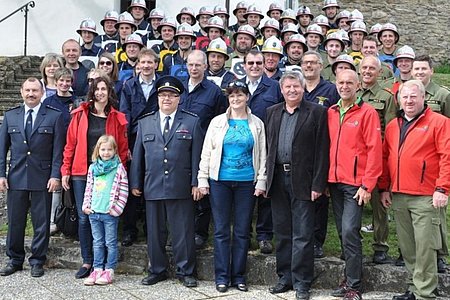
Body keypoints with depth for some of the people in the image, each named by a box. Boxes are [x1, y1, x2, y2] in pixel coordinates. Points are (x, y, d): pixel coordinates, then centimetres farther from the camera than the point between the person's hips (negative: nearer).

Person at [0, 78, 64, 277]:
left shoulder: (54, 117, 1)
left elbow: (58, 149, -2)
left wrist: (55, 175, -9)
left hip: (42, 177, -2)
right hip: (16, 177, 3)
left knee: (41, 222, 4)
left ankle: (37, 261, 16)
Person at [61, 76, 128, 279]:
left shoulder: (117, 118, 4)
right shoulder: (80, 114, 5)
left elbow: (122, 149, 4)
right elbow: (70, 144, 5)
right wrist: (65, 171, 0)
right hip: (81, 173, 1)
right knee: (84, 218, 3)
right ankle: (87, 261, 14)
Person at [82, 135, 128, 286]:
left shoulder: (119, 168, -4)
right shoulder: (93, 167, 9)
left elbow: (123, 191, -5)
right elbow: (88, 188, 14)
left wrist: (117, 208, -9)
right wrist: (86, 205, 7)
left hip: (110, 213, -4)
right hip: (94, 212, 4)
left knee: (111, 243, 3)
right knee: (97, 243, 11)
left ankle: (109, 271, 9)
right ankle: (97, 270, 17)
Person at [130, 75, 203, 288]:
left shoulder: (192, 122, 4)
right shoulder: (145, 123, 11)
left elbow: (197, 156, 0)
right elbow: (138, 155, 11)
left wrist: (196, 183, -6)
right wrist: (135, 183, 7)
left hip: (181, 188, -3)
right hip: (152, 188, 3)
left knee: (183, 232, 3)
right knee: (154, 232, 10)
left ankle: (185, 272, 16)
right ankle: (157, 270, 24)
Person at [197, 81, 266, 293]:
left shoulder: (256, 124, 6)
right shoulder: (217, 122, 6)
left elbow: (262, 155, 7)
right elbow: (206, 152, 5)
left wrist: (261, 181, 0)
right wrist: (203, 180, -1)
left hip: (246, 182, 0)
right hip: (220, 181, 0)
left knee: (242, 231, 5)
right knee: (221, 230, 3)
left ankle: (238, 276, 16)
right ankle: (222, 277, 12)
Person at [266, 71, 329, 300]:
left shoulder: (316, 112, -2)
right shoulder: (272, 112, 12)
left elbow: (321, 150, -6)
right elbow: (268, 146, 13)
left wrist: (318, 184, -11)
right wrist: (268, 178, 6)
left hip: (302, 180, -5)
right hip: (278, 178, 5)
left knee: (302, 234, -2)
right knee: (282, 232, 12)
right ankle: (285, 277, 24)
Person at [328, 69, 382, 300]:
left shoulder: (367, 112, -5)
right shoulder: (330, 113, 11)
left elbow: (374, 150, -9)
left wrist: (367, 185, -13)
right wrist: (324, 180, 8)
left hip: (355, 184, -5)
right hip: (334, 182, 6)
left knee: (350, 231, -11)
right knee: (343, 232, 11)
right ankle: (349, 279, 22)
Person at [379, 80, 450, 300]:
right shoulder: (393, 126, 15)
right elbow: (385, 157, 18)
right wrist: (384, 188, 13)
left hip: (425, 198, -6)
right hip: (398, 197, 6)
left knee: (425, 247, -4)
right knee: (407, 248, 13)